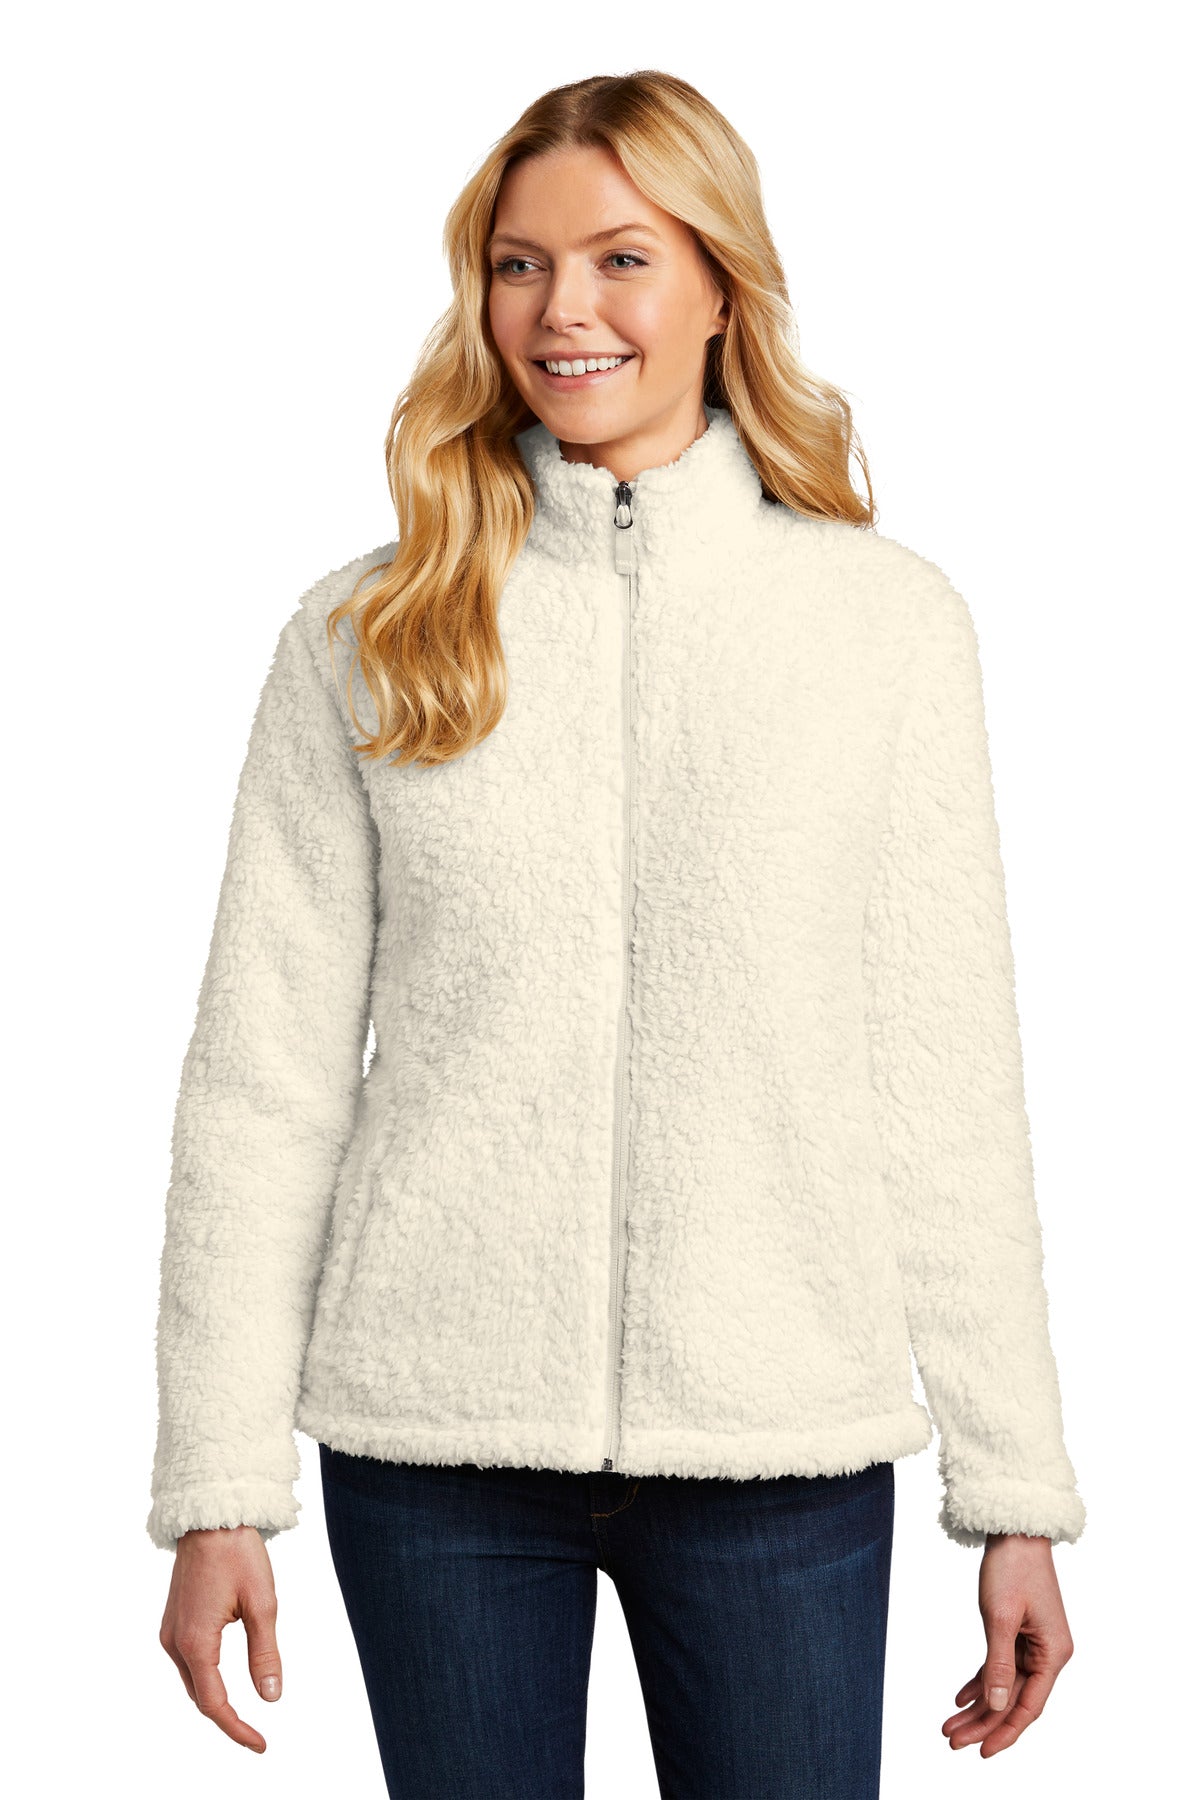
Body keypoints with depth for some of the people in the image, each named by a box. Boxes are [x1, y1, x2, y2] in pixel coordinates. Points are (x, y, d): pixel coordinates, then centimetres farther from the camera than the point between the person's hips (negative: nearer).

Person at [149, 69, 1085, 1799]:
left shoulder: (889, 619, 2)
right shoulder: (367, 639, 2)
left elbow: (950, 1085, 3)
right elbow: (263, 1076, 2)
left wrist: (1017, 1490, 2)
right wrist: (218, 1491, -1)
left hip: (785, 1441, 0)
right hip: (435, 1439, 1)